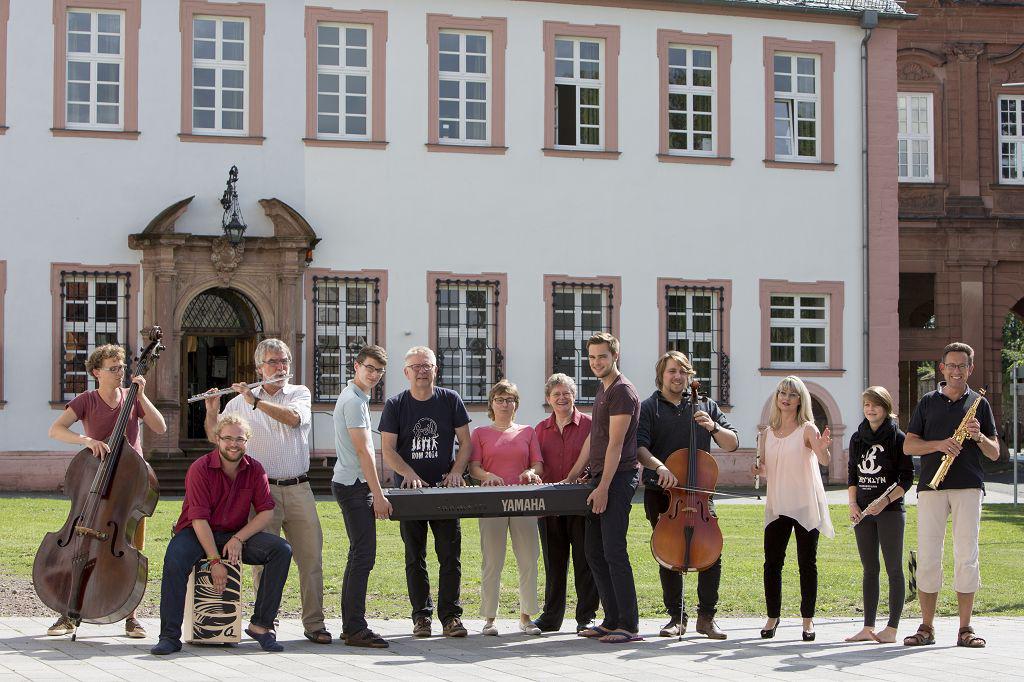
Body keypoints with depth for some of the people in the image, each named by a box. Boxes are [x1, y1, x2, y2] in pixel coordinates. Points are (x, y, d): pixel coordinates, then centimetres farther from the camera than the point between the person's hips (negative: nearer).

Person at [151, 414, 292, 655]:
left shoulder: (254, 470, 0)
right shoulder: (200, 468, -13)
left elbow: (267, 512, -2)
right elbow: (199, 519, -18)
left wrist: (238, 538, -17)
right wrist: (215, 561, -24)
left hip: (236, 535, 4)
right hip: (196, 533, -4)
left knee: (281, 550, -19)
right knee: (175, 559, -37)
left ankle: (261, 625, -14)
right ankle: (170, 636, -30)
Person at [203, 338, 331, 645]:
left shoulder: (300, 393, 9)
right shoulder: (239, 403, 8)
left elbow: (293, 418, -13)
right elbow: (216, 438, 10)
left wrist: (256, 401, -14)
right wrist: (211, 413, -8)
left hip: (298, 489, 1)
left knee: (311, 556, 0)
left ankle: (314, 623, 7)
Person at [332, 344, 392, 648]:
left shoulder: (354, 396, 20)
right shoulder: (354, 401, -13)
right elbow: (363, 451, -18)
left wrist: (373, 491, 22)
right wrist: (378, 495, -18)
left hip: (349, 484, 11)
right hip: (355, 486, -11)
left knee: (359, 555, 14)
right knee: (363, 555, -12)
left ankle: (351, 625, 18)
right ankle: (355, 629, -12)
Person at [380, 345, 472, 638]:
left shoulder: (450, 400, 5)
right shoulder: (395, 405, 3)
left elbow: (465, 442, 6)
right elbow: (388, 450, -2)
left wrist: (456, 471, -10)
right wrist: (410, 474, -18)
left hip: (445, 488, 0)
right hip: (410, 490, 0)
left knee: (450, 555, -4)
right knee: (415, 556, 5)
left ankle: (450, 615, 0)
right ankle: (421, 615, 11)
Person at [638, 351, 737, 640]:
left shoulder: (706, 407, 13)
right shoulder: (648, 408, 5)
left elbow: (732, 444, 8)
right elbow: (640, 447, -9)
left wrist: (713, 426, -10)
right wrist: (658, 466, -28)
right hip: (661, 493, -1)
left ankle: (706, 616, 4)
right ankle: (676, 617, 14)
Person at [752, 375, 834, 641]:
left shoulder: (807, 429, -5)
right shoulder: (768, 433, 9)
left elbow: (824, 460, -21)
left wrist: (823, 448, -43)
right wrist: (759, 470, -6)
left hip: (805, 505, -4)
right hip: (777, 506, 4)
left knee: (807, 563, 2)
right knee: (772, 562, 1)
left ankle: (808, 619, 8)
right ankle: (772, 617, 12)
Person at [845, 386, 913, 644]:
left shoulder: (897, 437, -5)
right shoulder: (858, 438, 11)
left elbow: (907, 478, -6)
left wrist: (885, 500, -17)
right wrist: (853, 504, 2)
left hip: (890, 510, -5)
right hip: (863, 512, 5)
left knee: (893, 569, -2)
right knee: (869, 569, 8)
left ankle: (892, 628, 1)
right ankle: (868, 628, 11)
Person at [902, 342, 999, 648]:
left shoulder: (979, 403, 13)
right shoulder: (928, 402, 14)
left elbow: (994, 453, 11)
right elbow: (908, 445, 7)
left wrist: (978, 437, -10)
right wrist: (939, 445, -10)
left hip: (968, 487, 0)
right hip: (931, 486, 0)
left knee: (967, 556, -4)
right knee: (927, 556, -3)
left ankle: (965, 628, 2)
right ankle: (926, 627, 4)